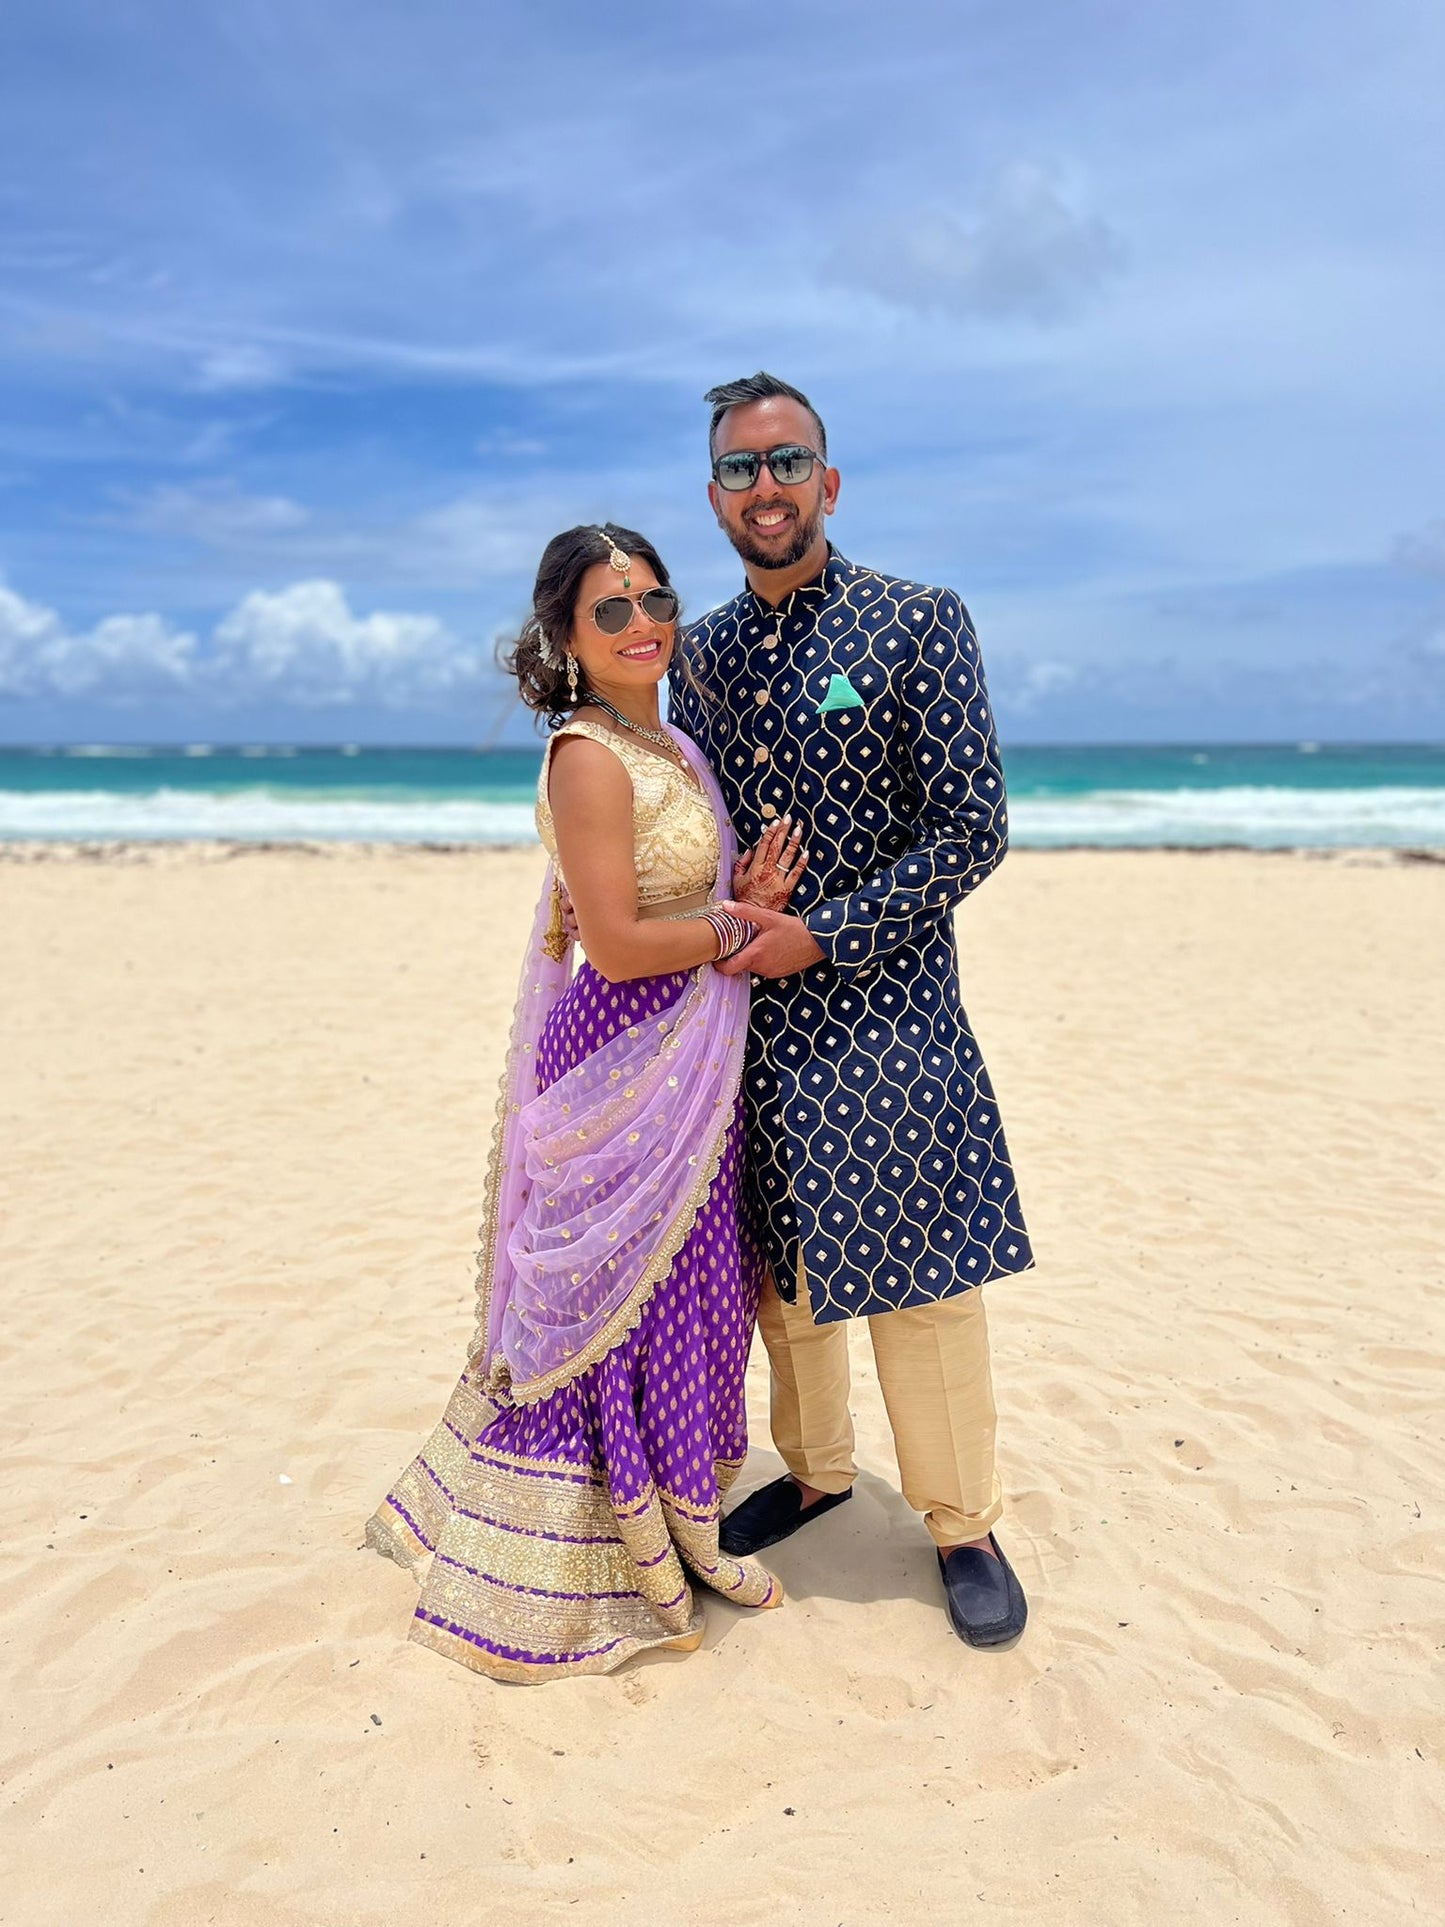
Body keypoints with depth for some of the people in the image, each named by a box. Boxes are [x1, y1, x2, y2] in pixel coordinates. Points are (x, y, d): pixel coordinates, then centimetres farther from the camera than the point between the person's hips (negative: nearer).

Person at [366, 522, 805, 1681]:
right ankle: (633, 1558, 22)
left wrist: (751, 898, -4)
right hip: (629, 1069, -9)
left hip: (686, 1062, 9)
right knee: (632, 1297, 3)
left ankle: (669, 1521, 36)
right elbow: (616, 945, -22)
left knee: (682, 1294, 18)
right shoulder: (588, 758, -17)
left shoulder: (671, 745, 12)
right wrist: (744, 926, -11)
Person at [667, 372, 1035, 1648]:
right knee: (777, 1266, 16)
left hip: (882, 1007, -5)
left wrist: (820, 933, -16)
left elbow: (973, 833, -11)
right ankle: (813, 1470, 39)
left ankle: (963, 1526, 24)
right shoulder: (701, 652, 9)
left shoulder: (918, 625, -7)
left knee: (917, 1276, 3)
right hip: (748, 1006, 5)